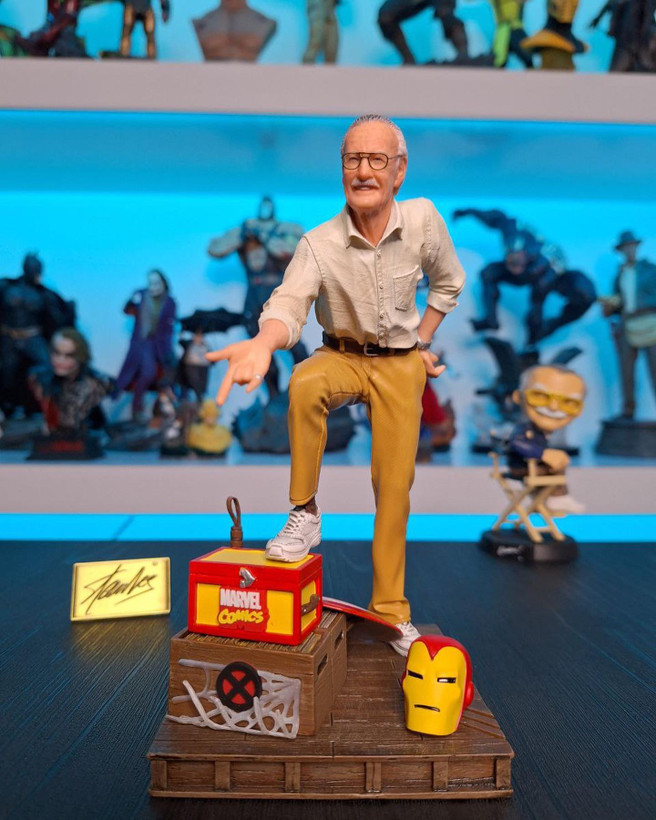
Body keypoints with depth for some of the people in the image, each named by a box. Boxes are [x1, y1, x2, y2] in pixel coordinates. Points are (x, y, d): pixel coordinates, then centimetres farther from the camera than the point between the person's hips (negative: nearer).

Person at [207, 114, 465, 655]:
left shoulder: (423, 219, -10)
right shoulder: (319, 244, -16)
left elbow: (449, 284, 7)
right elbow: (289, 305, -30)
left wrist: (422, 344, 4)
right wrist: (263, 342, -52)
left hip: (401, 364, 1)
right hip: (342, 356, -1)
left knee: (394, 482, -3)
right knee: (304, 386, -37)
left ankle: (390, 609, 12)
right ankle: (305, 514, -17)